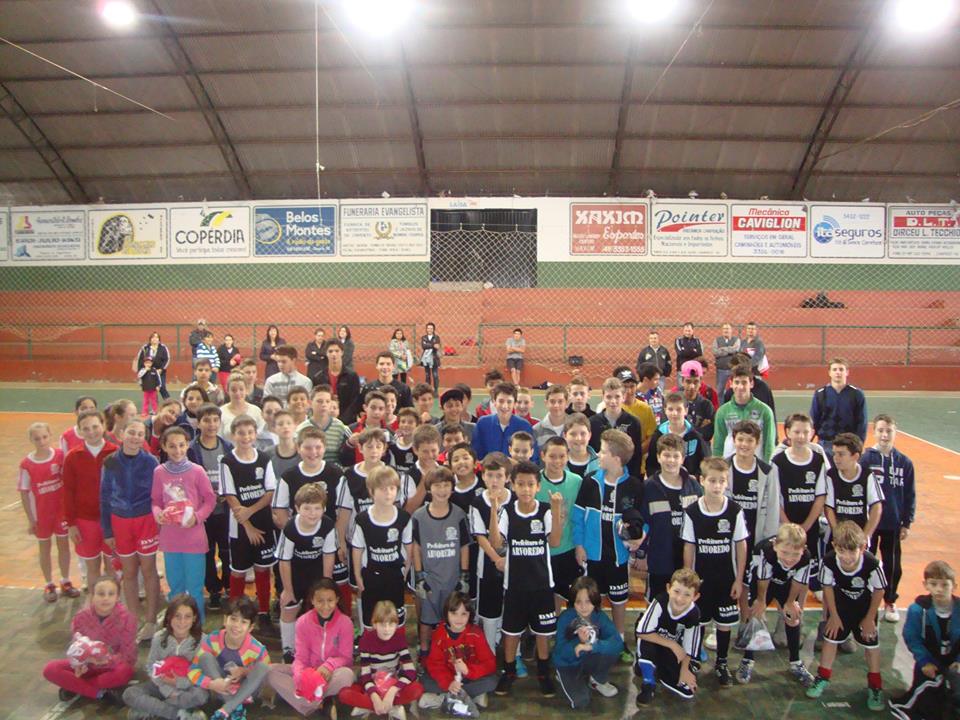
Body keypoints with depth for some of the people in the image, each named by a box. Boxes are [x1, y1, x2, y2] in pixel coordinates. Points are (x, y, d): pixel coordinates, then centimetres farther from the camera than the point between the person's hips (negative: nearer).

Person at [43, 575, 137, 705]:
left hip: (112, 667, -3)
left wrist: (107, 659, -38)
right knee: (50, 669, -18)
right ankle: (101, 693, -22)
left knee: (126, 672, -37)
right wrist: (79, 664, -26)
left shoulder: (126, 619, -19)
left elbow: (128, 656, -19)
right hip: (88, 666, 3)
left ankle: (74, 686, -17)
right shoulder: (80, 617, -10)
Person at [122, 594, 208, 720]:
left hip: (187, 686, -3)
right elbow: (151, 668, -5)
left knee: (201, 695, -34)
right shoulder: (159, 637, -10)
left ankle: (148, 709, -22)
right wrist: (168, 690, -18)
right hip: (162, 685, 3)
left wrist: (179, 682, -23)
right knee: (129, 694, -21)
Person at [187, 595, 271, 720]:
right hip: (220, 690, 1)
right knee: (205, 657, -21)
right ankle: (237, 708, -21)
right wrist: (211, 684, -33)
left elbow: (266, 672, -8)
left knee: (262, 667, -27)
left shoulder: (257, 649, -21)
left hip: (244, 692, -1)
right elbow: (193, 670, -16)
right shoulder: (211, 640, -18)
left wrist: (244, 671, -24)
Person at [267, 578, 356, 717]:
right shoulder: (303, 622, -8)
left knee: (347, 674, -38)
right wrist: (300, 675, -30)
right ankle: (316, 704, -29)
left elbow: (346, 657, -9)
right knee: (271, 670, -20)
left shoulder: (345, 622, -13)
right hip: (310, 672, 3)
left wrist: (329, 666, -31)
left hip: (332, 673, -3)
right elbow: (301, 657, -8)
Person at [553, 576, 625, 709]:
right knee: (581, 702, -24)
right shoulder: (565, 618, -23)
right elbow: (561, 652, -25)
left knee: (611, 651, -27)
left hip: (588, 660, 3)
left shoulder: (600, 616, -16)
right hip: (567, 664, -2)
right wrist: (580, 641, -42)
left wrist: (591, 646, -42)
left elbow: (618, 642, -30)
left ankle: (598, 681, 4)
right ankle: (566, 678, 9)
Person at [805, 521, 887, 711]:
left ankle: (875, 686, 28)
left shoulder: (872, 564, -37)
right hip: (840, 604, 1)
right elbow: (827, 587, -13)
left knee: (871, 643, 7)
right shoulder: (829, 561, -33)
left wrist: (869, 618, -8)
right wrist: (833, 615, -5)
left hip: (865, 606, -1)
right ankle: (823, 677, 27)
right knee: (831, 637, 8)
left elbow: (879, 591, -17)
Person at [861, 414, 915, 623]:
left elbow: (910, 495, 3)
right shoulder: (866, 459, -10)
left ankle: (890, 602, 30)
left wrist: (907, 523, 3)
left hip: (893, 524, 2)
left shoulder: (904, 462, -3)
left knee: (893, 565, 11)